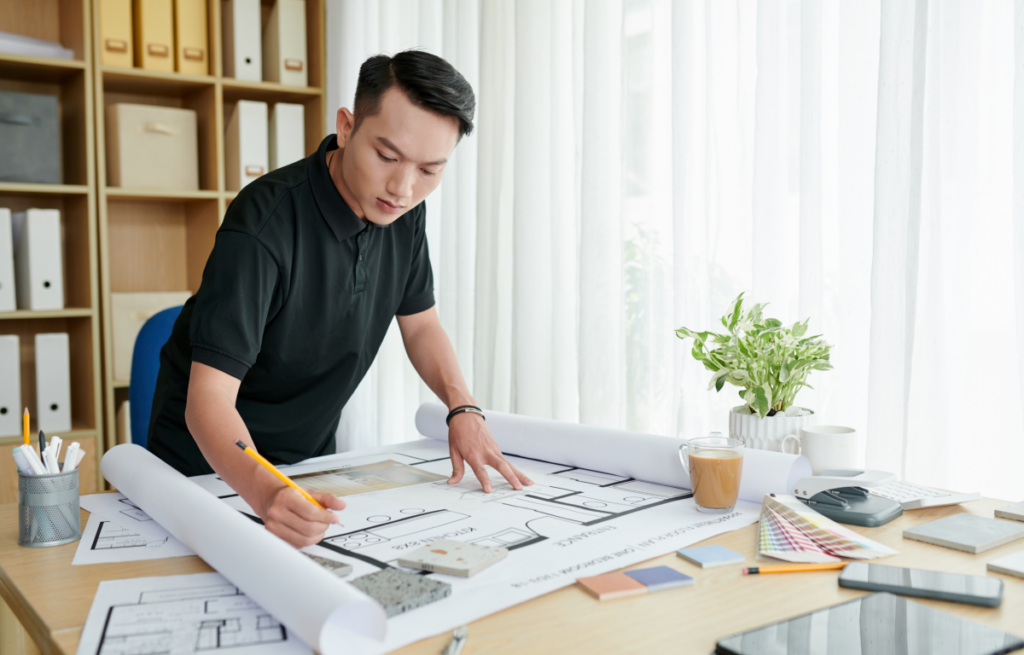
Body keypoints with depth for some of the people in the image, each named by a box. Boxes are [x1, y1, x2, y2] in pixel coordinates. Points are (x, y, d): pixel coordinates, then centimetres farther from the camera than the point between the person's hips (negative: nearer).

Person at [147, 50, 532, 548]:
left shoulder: (403, 210, -8)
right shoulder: (263, 226, -29)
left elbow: (420, 322, 4)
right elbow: (209, 395, -31)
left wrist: (463, 407, -11)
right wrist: (266, 493, -48)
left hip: (312, 454, 4)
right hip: (212, 459, -4)